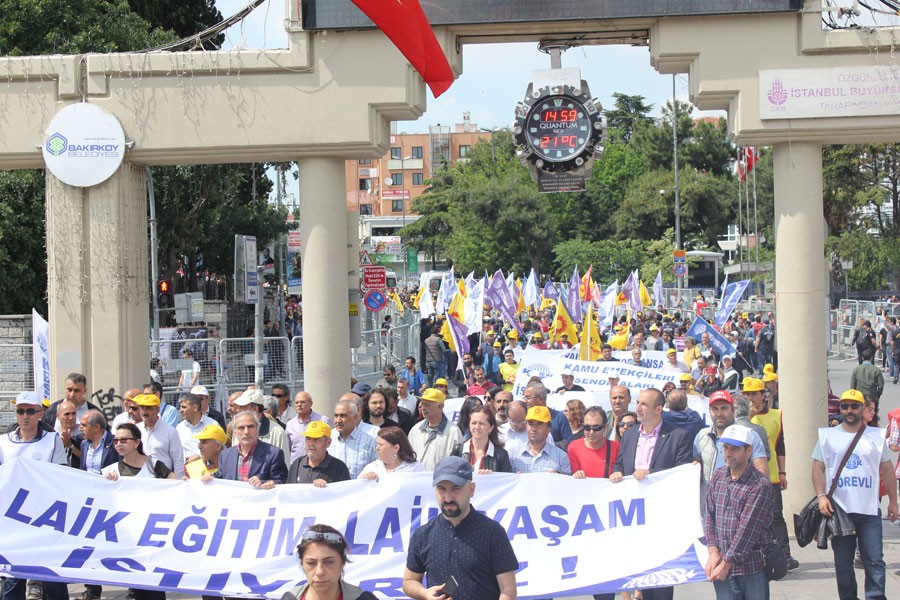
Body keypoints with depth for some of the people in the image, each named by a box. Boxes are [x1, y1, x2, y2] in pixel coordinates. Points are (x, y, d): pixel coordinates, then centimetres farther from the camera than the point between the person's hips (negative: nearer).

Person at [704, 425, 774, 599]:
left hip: (752, 567, -5)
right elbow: (709, 515, 9)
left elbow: (748, 529, -15)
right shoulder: (718, 476, 8)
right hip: (722, 567, 5)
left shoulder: (760, 485, -12)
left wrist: (726, 563, -15)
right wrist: (713, 552, -2)